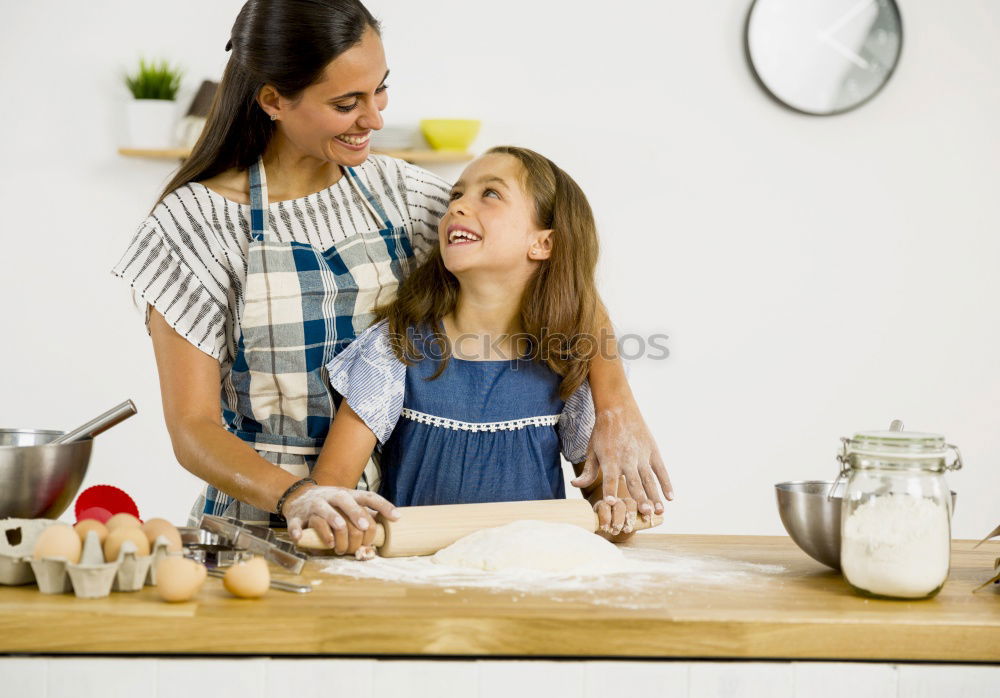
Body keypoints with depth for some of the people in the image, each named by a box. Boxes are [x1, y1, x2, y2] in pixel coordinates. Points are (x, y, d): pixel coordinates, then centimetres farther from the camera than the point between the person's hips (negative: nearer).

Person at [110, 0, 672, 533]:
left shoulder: (402, 194, 5)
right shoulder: (198, 222, -6)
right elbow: (192, 428, -8)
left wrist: (616, 408, -8)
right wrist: (298, 496, -27)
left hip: (390, 516, 3)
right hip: (262, 522, -3)